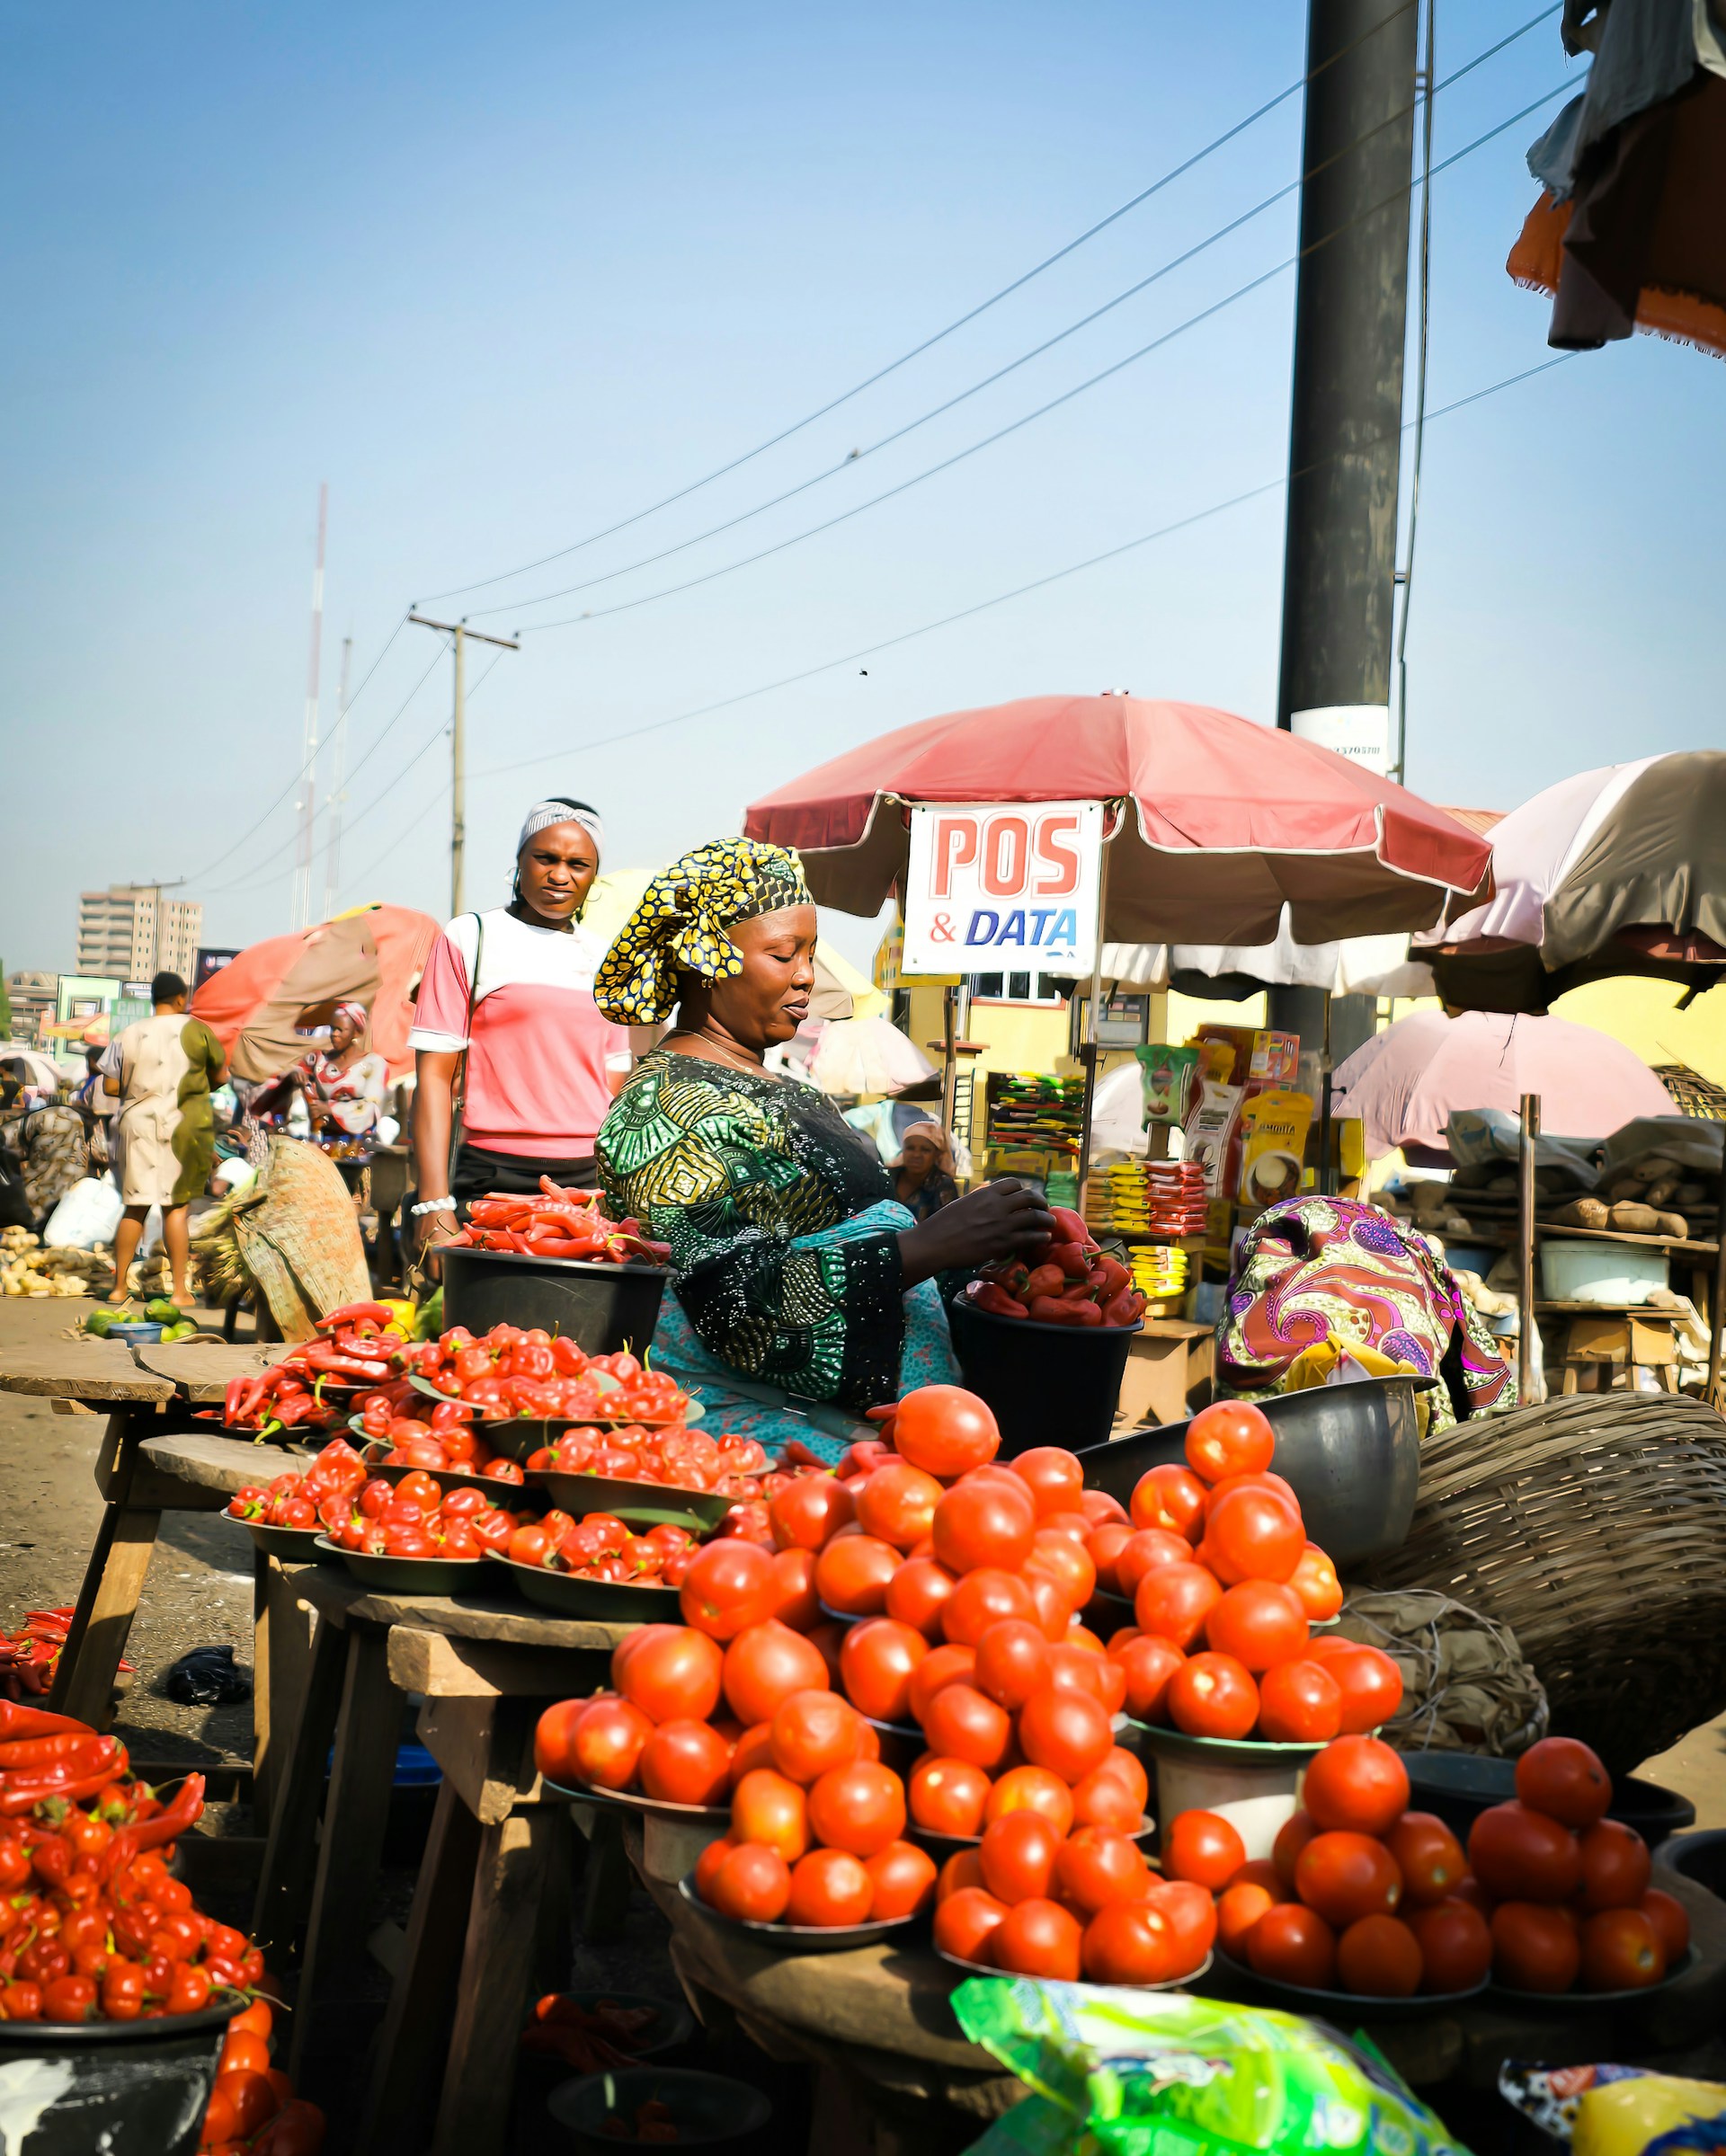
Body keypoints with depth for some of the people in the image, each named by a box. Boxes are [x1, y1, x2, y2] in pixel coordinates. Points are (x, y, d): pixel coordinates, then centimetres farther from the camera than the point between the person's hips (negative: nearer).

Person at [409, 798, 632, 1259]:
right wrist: (434, 1204, -12)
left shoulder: (605, 959, 16)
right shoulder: (468, 939, 3)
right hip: (496, 1179, -3)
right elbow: (434, 1074, -3)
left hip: (592, 1182, 4)